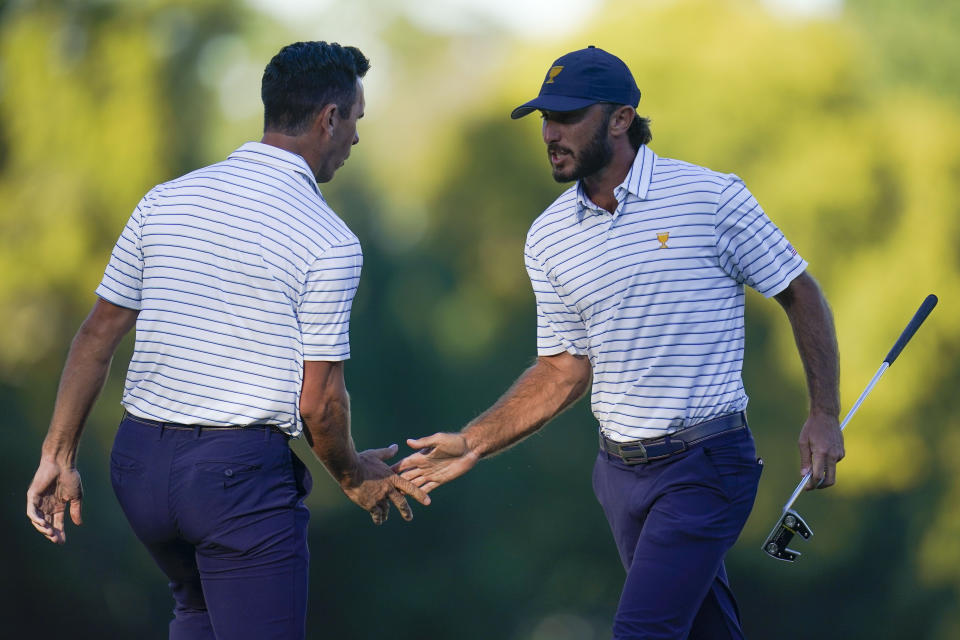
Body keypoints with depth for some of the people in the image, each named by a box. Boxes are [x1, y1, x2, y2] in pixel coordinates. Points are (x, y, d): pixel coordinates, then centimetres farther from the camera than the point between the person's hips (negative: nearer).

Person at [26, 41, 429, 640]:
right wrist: (353, 475, 10)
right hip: (242, 472, -6)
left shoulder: (167, 200, 7)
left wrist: (58, 455, 14)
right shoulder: (327, 242, -9)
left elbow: (97, 334, 9)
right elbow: (319, 403, -9)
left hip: (139, 456, 7)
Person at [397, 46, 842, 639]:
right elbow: (565, 367, 12)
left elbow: (800, 294, -1)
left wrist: (825, 414, -6)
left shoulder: (711, 197, -10)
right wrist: (471, 444, 5)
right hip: (621, 471, 6)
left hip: (705, 462, -6)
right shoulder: (548, 238, 6)